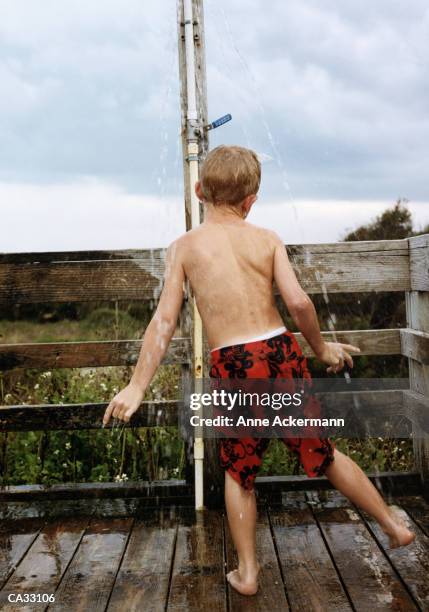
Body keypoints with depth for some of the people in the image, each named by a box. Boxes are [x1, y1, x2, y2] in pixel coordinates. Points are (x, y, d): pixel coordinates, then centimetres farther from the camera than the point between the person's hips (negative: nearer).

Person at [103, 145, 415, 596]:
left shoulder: (183, 246, 1)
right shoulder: (267, 238, 3)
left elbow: (165, 319, -5)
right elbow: (299, 303, -6)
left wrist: (137, 385, -2)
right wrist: (322, 348, 11)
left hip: (231, 366, -1)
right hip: (280, 352, 1)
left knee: (238, 470, 19)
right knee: (322, 450, 20)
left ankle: (246, 573, 28)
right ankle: (394, 525, 35)